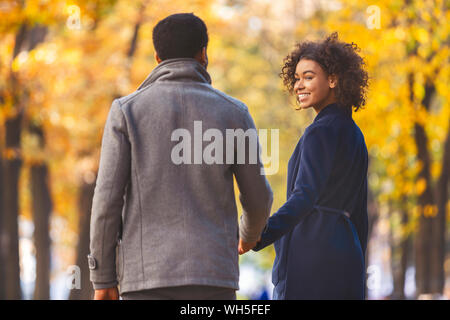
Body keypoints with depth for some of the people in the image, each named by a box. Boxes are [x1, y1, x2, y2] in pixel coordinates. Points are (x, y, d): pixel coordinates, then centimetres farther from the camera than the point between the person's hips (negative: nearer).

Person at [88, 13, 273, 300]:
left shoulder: (127, 110, 0)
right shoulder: (233, 113, 4)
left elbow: (108, 199, -4)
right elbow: (258, 198, 12)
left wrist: (102, 279, 3)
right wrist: (250, 233, 36)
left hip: (149, 274, -1)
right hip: (211, 274, 1)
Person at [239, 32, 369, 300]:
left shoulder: (322, 131, -11)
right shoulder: (352, 133, 17)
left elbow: (305, 196, -23)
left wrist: (259, 237, -34)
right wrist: (354, 274, 24)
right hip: (346, 259, 9)